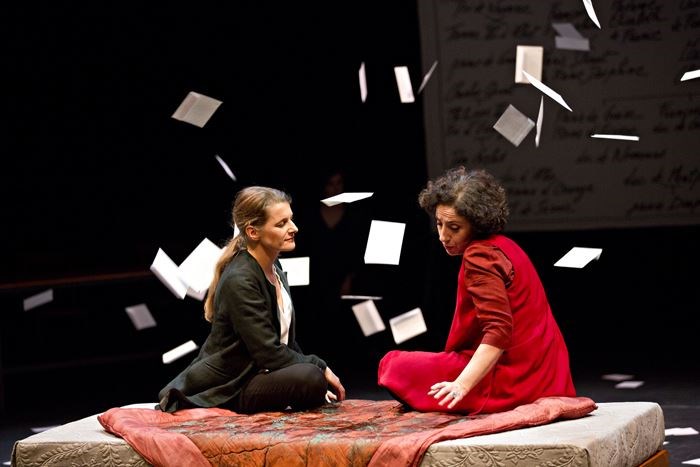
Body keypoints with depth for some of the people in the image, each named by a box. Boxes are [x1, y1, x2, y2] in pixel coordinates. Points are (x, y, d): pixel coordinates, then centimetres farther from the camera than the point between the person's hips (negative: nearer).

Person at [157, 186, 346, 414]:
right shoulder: (239, 282, -22)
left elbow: (286, 339, 16)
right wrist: (319, 368, -14)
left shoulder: (274, 267, 8)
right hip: (230, 386, -10)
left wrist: (318, 367, 6)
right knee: (311, 379, -29)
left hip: (257, 372, 10)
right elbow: (269, 353, -22)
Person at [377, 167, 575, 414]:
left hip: (511, 379, -10)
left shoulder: (480, 257, -16)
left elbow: (498, 332, -26)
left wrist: (461, 385, -34)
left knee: (394, 365, -4)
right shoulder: (504, 246, 14)